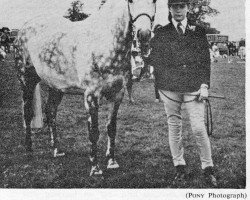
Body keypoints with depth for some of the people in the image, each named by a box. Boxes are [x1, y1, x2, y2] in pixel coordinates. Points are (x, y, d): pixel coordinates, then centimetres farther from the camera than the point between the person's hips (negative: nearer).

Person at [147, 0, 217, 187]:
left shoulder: (198, 31, 9)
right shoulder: (161, 33, 8)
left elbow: (206, 60, 7)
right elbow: (155, 60, 7)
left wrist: (205, 85, -3)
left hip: (193, 87, -1)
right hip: (169, 88, 1)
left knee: (199, 128, -6)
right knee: (174, 127, 6)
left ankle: (208, 168, 8)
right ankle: (180, 167, 18)